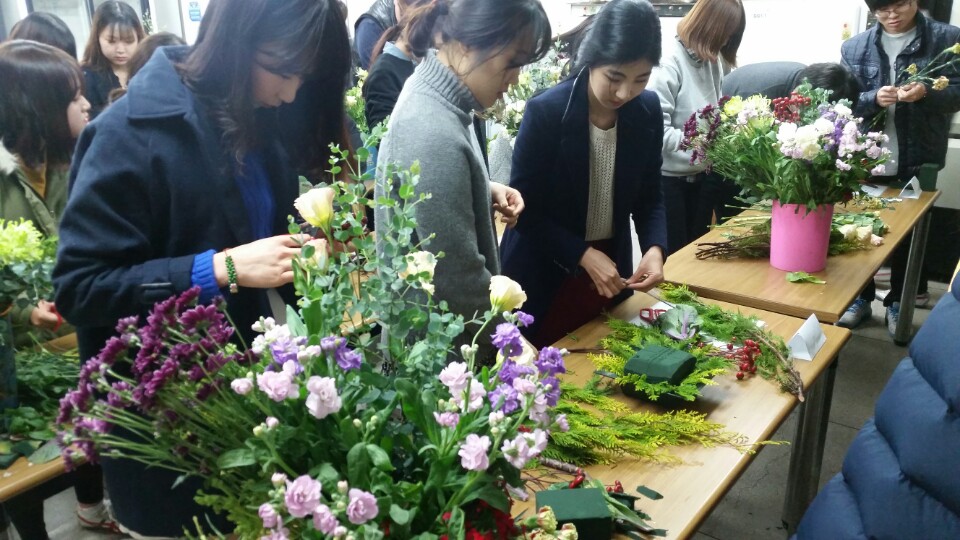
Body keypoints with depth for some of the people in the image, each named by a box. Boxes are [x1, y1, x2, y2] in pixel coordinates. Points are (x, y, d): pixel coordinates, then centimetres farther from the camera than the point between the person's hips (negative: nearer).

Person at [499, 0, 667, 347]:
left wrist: (654, 248, -16)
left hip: (611, 270, 4)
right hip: (544, 275, -4)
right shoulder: (545, 111, -19)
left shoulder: (648, 110, -5)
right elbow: (524, 209, -15)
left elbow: (649, 196, 2)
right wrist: (584, 255, -23)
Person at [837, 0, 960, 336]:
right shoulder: (854, 47, 3)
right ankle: (860, 299, 27)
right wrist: (873, 98, -19)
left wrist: (927, 93, -24)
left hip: (919, 161, -1)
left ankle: (897, 303, 26)